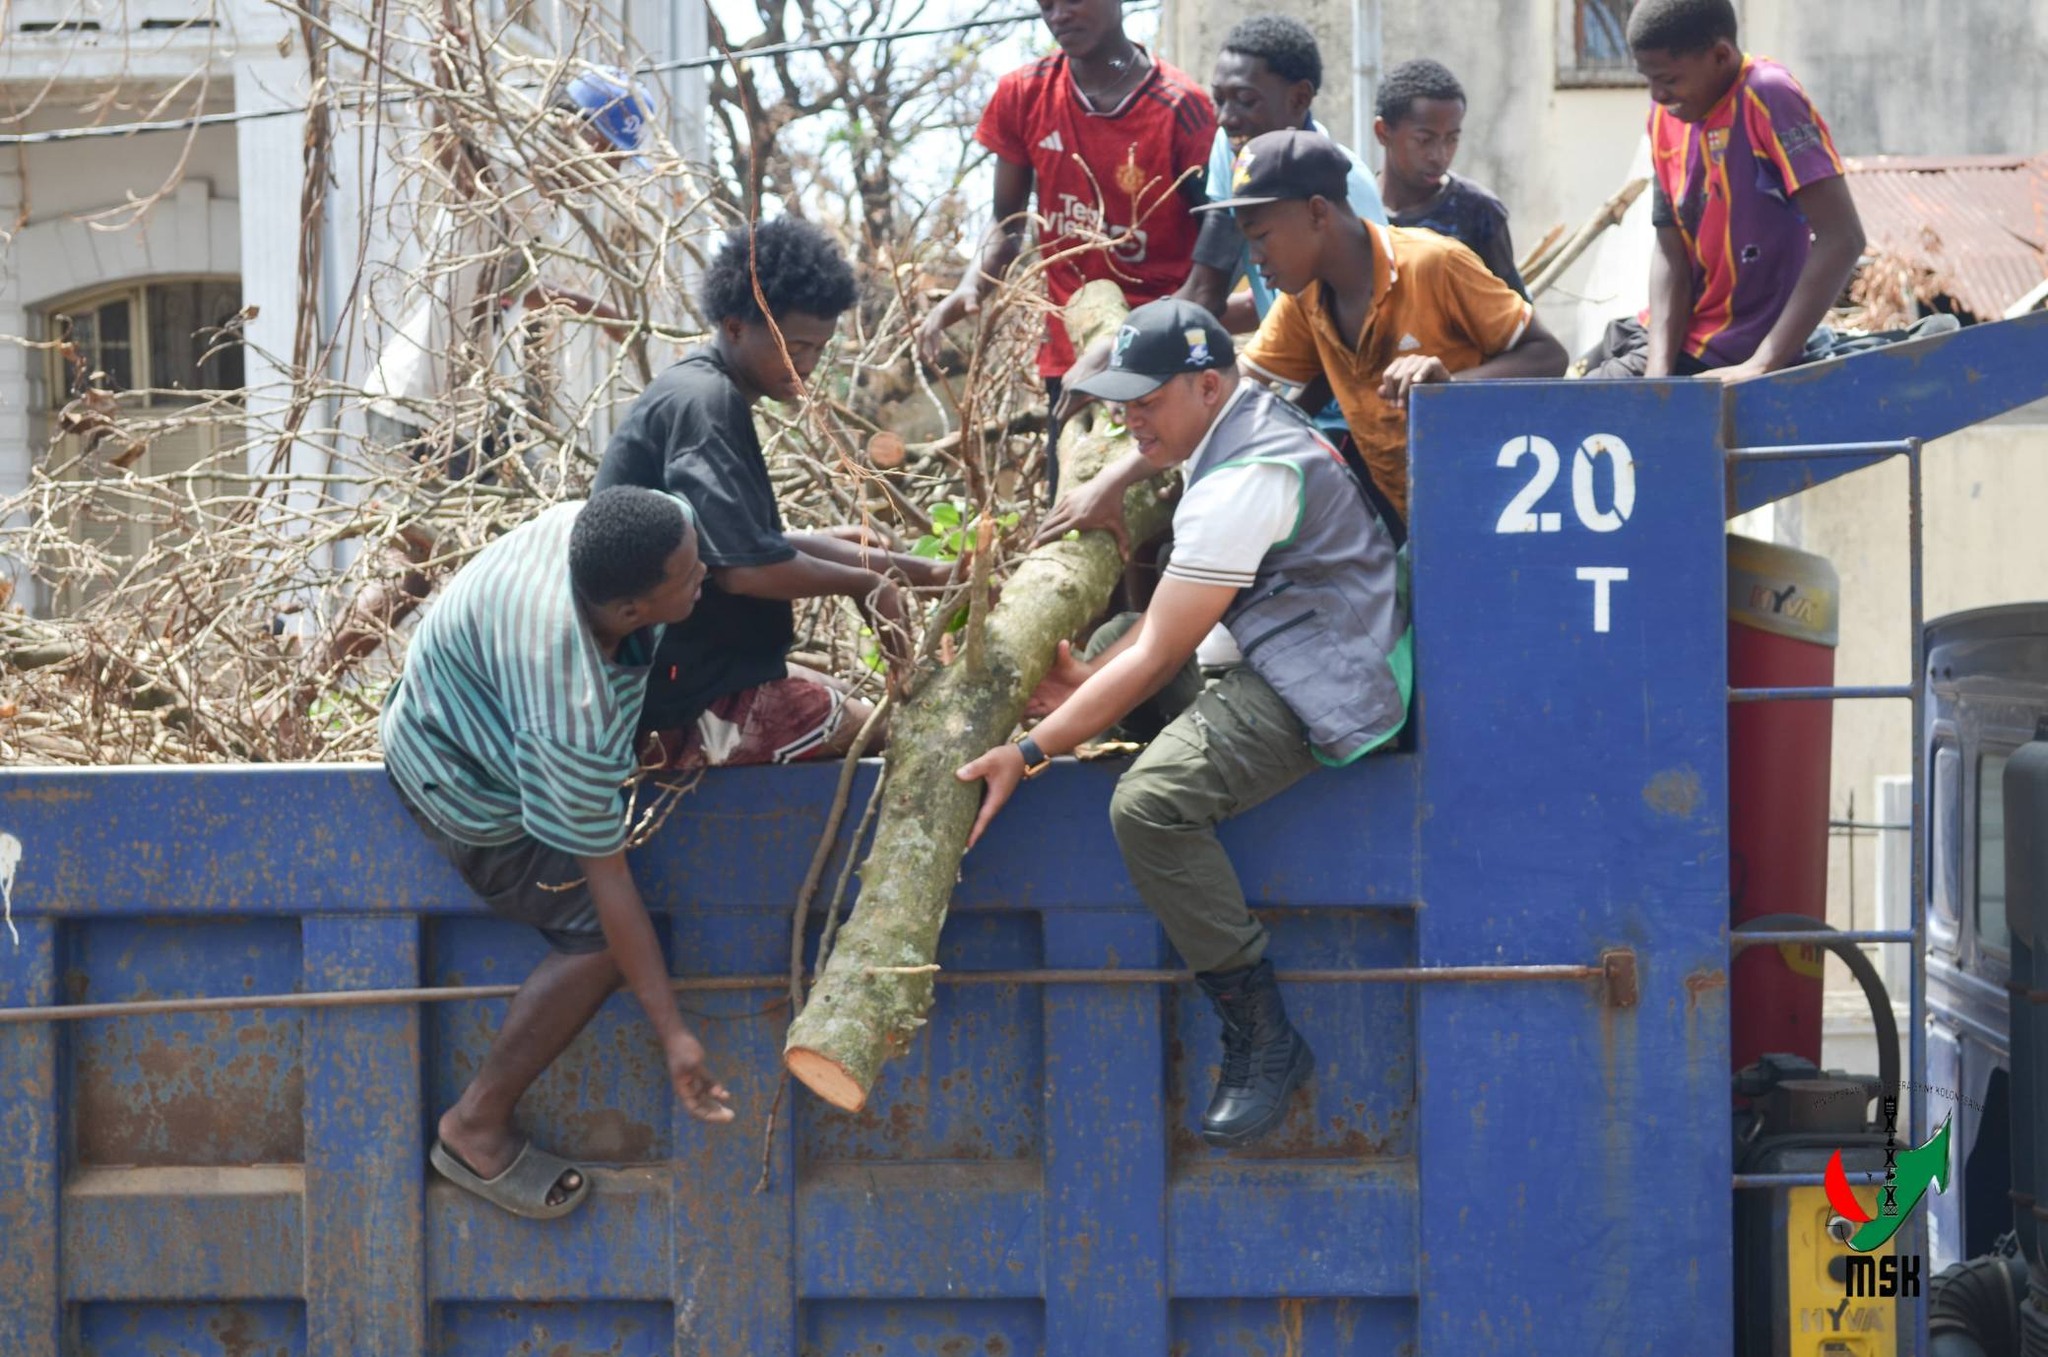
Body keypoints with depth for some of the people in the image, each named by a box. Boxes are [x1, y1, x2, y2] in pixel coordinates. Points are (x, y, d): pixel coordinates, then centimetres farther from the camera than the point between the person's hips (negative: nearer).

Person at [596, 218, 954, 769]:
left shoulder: (710, 395, 15)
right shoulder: (703, 403, -17)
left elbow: (768, 542, 21)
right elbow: (743, 567, -25)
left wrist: (925, 572, 14)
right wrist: (866, 584, -9)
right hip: (693, 703, -10)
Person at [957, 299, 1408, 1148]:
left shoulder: (1242, 483, -20)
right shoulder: (1255, 421, 13)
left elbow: (1157, 659, -18)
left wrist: (1030, 753, -15)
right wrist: (1088, 678, 4)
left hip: (1329, 690, -12)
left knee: (1149, 801, -29)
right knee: (1114, 639, 24)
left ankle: (1262, 1039, -18)